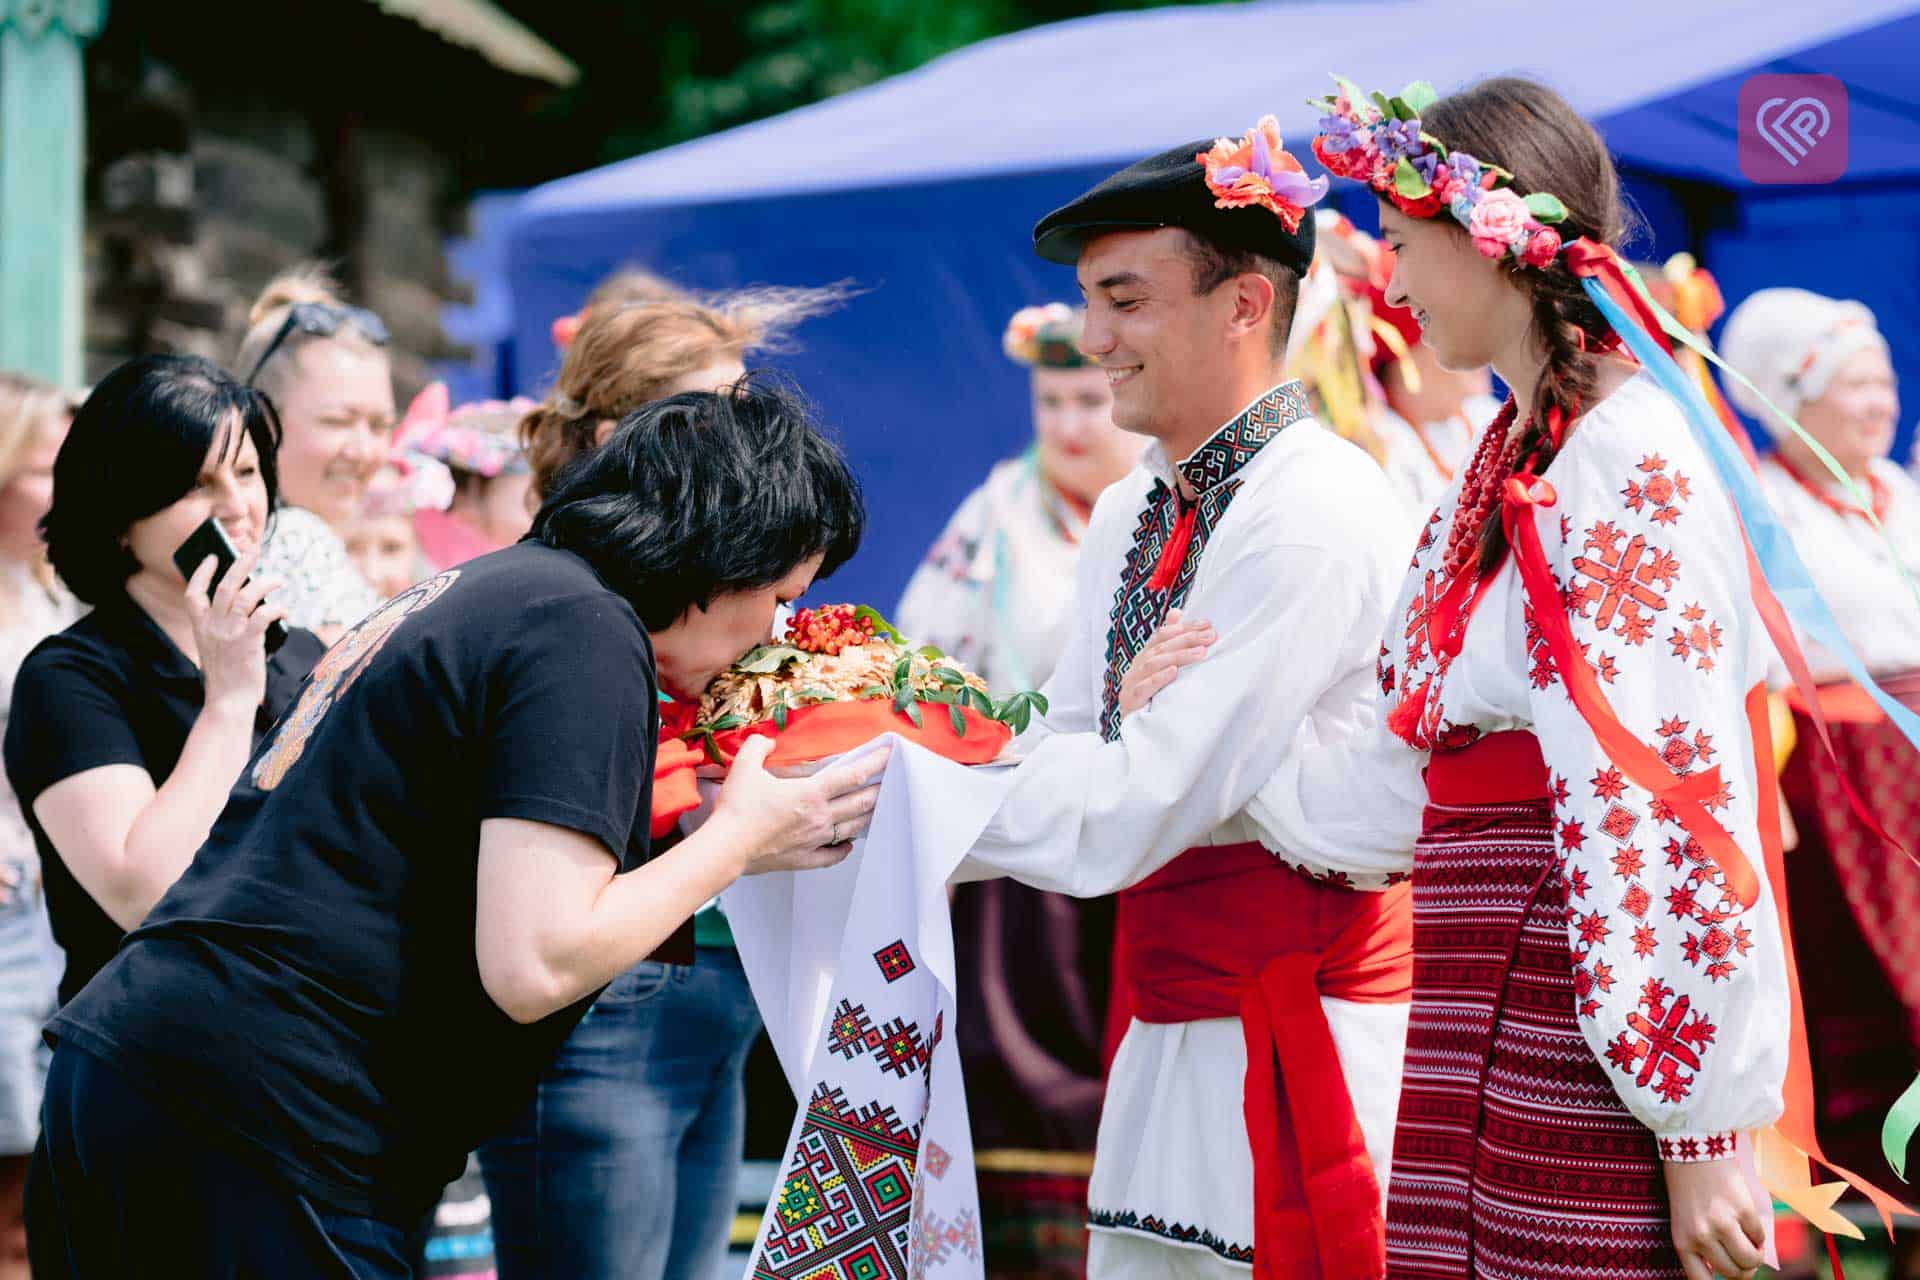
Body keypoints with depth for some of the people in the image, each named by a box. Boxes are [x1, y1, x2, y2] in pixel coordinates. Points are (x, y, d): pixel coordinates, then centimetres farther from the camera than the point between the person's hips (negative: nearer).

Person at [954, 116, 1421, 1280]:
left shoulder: (1314, 513, -16)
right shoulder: (1131, 517, 12)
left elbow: (1132, 809, -20)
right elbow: (1063, 760, 10)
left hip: (1303, 1030, -8)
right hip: (1170, 1016, 8)